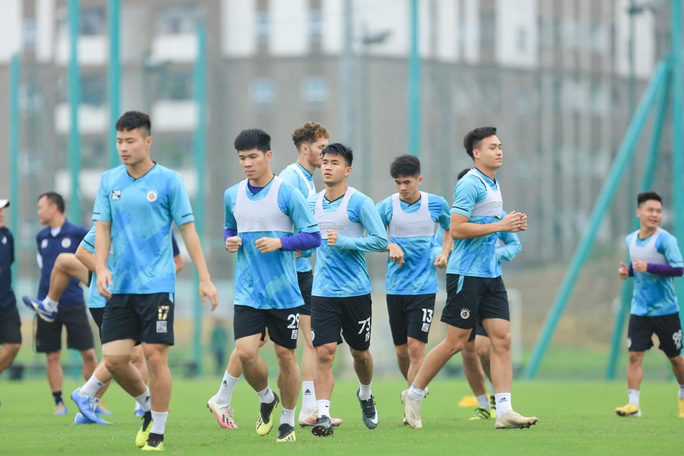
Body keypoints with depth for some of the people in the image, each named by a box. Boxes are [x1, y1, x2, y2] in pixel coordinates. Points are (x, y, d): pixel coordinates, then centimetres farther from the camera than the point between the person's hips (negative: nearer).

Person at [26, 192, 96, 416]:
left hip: (73, 303, -4)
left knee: (88, 354, -6)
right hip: (48, 305, 4)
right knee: (52, 356, 2)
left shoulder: (77, 233, -5)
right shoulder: (41, 237, 10)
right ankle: (58, 402, 10)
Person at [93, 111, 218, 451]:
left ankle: (157, 433, 6)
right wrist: (101, 268, -9)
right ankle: (148, 407, 25)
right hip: (120, 287, 4)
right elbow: (102, 228, 8)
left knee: (155, 356, -7)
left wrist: (205, 279, -4)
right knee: (114, 359, -2)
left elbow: (188, 230, 0)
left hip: (157, 285, -4)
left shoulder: (169, 180, -2)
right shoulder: (109, 181, 8)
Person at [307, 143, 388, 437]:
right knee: (324, 352, -12)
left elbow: (380, 241, -12)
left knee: (360, 352, 12)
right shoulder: (313, 203, 8)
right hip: (323, 291, 2)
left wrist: (343, 242, -18)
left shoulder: (360, 202, -8)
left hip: (356, 291, -2)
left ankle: (365, 395, 42)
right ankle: (323, 415, -15)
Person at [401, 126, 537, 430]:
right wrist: (500, 225, -19)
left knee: (502, 339, -2)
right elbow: (457, 229, -20)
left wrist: (511, 225, 10)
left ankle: (504, 411, -5)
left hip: (491, 274, 8)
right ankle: (413, 395, 14)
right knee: (456, 342, -4)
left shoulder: (493, 185, 17)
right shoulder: (469, 184, -12)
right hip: (466, 273, -8)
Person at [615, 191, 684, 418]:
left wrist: (648, 267, -27)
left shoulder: (665, 240, -12)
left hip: (665, 310, -4)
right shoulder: (630, 240, 6)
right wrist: (627, 271, 1)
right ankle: (633, 403, -9)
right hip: (639, 310, 4)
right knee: (635, 355, -9)